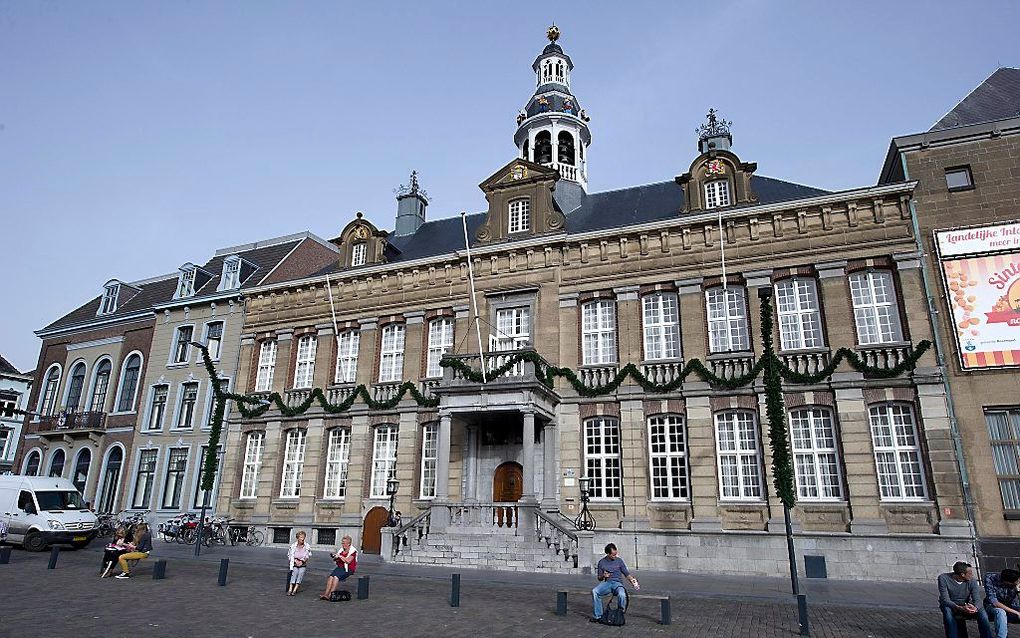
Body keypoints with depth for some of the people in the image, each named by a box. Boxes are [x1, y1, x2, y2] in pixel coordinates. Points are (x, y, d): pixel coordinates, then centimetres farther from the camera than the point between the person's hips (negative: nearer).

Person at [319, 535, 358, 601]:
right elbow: (336, 559, 19)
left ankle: (330, 594, -27)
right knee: (331, 576, -21)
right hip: (340, 567, 6)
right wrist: (334, 557, -2)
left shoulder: (353, 551, -6)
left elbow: (348, 561, -16)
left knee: (336, 576, -28)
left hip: (348, 569, -6)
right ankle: (326, 593, -26)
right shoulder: (341, 550, 14)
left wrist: (340, 556, -14)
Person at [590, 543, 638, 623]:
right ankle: (598, 616, -19)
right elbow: (599, 578, 13)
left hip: (617, 583, -1)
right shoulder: (601, 562, 8)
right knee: (594, 591, -28)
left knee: (622, 595, -36)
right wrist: (603, 576, -10)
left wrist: (632, 580, -11)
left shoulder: (619, 561, 7)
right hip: (606, 583, 1)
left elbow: (626, 573, 8)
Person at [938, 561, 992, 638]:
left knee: (981, 611, -27)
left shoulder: (972, 580, -11)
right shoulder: (943, 578, -21)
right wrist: (960, 608, -43)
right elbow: (945, 600, -25)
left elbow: (976, 599, -17)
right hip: (951, 606, -2)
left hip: (966, 606, 3)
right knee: (947, 610, -36)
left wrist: (975, 608, -42)